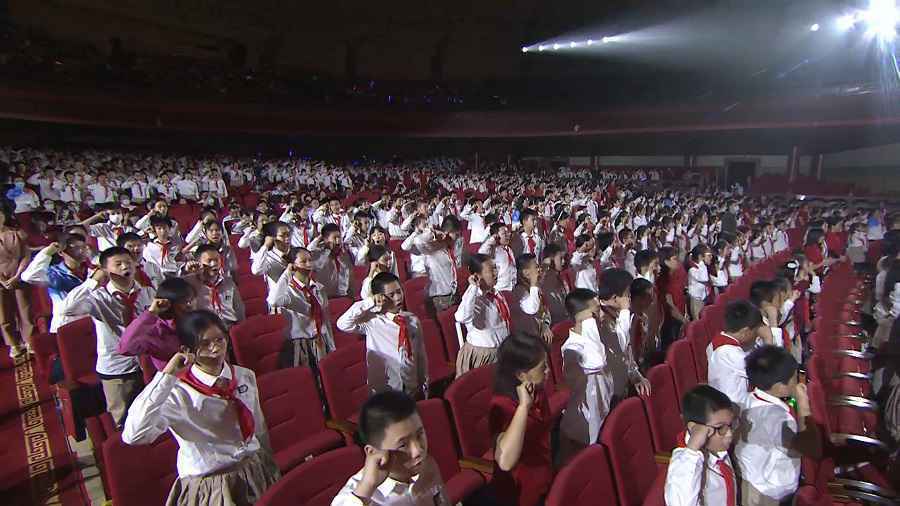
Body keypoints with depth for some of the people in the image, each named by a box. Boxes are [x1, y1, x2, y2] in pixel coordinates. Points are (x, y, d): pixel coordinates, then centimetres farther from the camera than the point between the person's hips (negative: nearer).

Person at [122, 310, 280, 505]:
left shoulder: (246, 376, 0)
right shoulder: (179, 393, -14)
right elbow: (133, 435, -30)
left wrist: (272, 471, 17)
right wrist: (166, 376, -28)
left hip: (257, 474, 2)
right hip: (209, 488, -2)